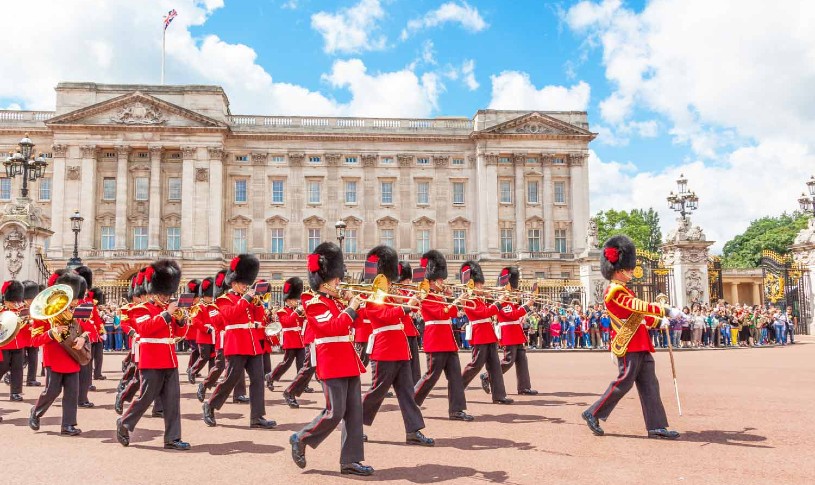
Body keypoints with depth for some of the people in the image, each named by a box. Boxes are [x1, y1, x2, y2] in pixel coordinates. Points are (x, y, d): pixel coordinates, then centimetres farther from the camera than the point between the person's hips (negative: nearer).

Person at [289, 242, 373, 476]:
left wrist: (352, 305, 9)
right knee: (335, 412, -7)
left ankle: (350, 461, 10)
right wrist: (351, 309, -13)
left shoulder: (335, 302, 17)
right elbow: (334, 327, -23)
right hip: (333, 364, -9)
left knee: (354, 411, 6)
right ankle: (300, 439, 14)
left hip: (348, 362, 9)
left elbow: (351, 324, 21)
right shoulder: (316, 303, -10)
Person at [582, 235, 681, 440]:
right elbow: (639, 306, -24)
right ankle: (593, 414, 6)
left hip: (640, 346, 10)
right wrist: (666, 311, -26)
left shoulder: (623, 290, 19)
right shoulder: (615, 291, -13)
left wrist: (658, 321, 13)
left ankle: (656, 426, 8)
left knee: (649, 385, 6)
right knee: (624, 382, -6)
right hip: (628, 345, -10)